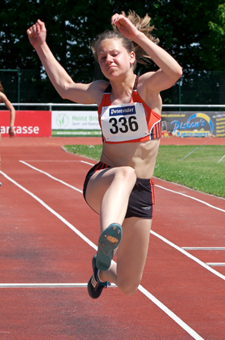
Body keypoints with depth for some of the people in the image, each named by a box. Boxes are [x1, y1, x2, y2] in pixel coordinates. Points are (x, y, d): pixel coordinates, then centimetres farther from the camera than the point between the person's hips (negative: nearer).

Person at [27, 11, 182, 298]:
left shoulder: (147, 86, -3)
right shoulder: (99, 92, 8)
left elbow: (174, 72, -27)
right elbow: (65, 87, 30)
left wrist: (137, 35, -29)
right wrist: (42, 47, 31)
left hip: (140, 192, 0)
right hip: (100, 183, 0)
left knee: (128, 285, 4)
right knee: (124, 173, -41)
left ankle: (102, 269, 41)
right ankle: (107, 241, -70)